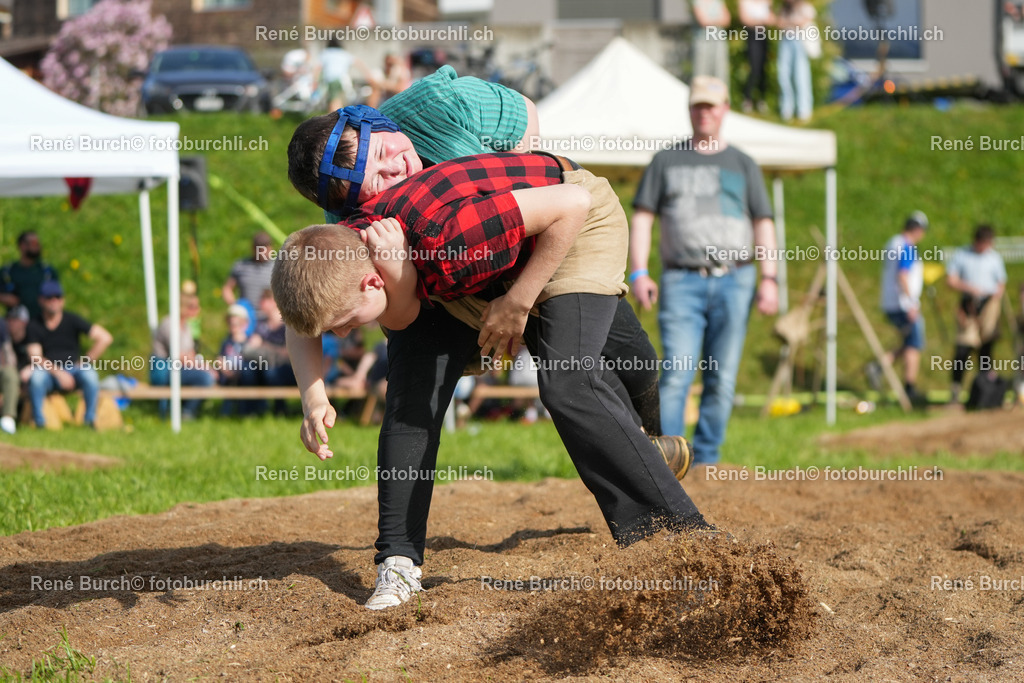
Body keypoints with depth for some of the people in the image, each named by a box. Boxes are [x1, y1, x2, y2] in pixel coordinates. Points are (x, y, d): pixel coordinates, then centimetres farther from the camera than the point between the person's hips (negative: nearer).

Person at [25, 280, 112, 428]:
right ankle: (39, 421, -27)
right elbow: (36, 358, -8)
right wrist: (58, 373, -22)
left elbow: (105, 338, -5)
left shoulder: (72, 321, 1)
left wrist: (84, 363, -6)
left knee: (90, 375, -31)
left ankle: (90, 420, -21)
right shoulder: (35, 327, 2)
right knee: (36, 376, -33)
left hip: (74, 371, 0)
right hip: (49, 374, 0)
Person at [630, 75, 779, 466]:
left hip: (733, 282, 1)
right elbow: (642, 217, 11)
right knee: (676, 373, -14)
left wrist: (768, 278, -1)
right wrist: (638, 273, -2)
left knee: (722, 378, 0)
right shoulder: (666, 161, 14)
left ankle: (706, 460, 6)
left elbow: (763, 224, 11)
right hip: (681, 281, -1)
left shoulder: (742, 165, 16)